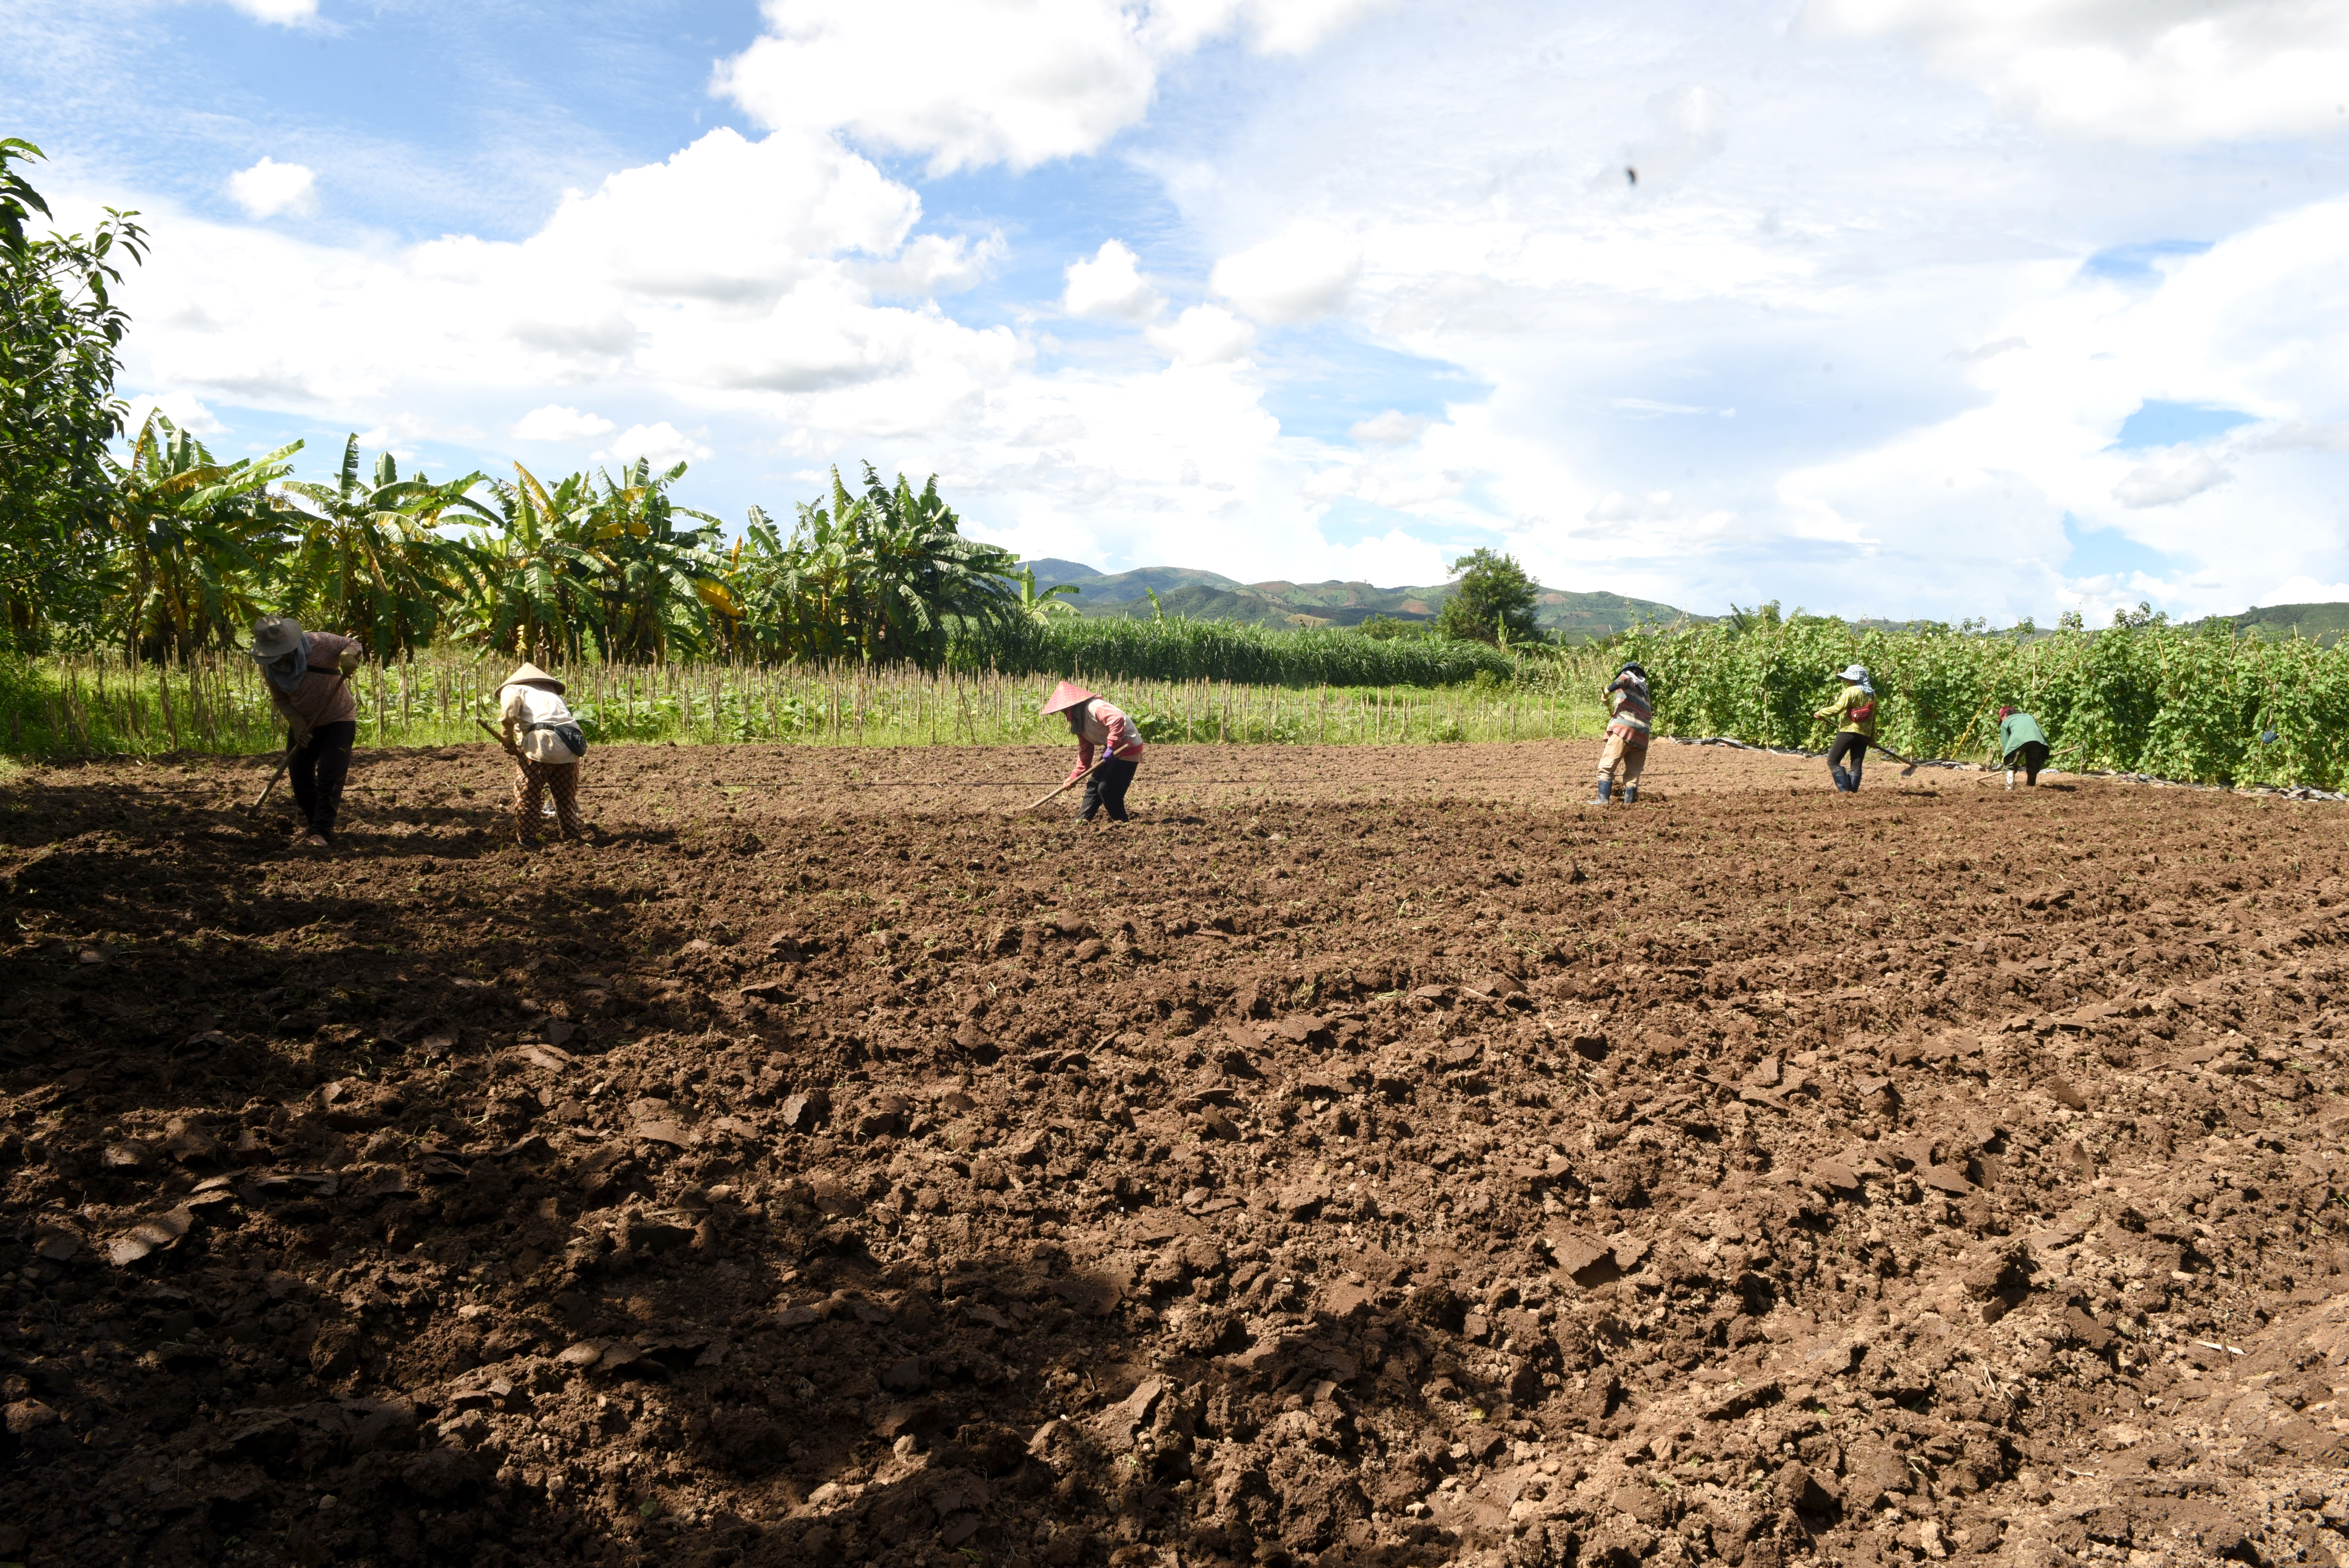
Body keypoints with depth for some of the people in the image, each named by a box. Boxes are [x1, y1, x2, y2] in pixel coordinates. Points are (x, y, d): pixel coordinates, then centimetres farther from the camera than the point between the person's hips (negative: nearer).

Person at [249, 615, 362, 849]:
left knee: (330, 777, -15)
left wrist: (348, 656, -35)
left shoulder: (320, 643, -24)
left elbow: (352, 645, -10)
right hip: (303, 725, 5)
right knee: (300, 776, 8)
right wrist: (297, 723, -16)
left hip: (338, 720, -5)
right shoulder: (269, 667, -10)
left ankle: (322, 833, -15)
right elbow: (280, 699, 0)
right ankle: (312, 822, 31)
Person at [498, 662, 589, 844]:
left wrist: (508, 742, 9)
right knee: (566, 797, 19)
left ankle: (523, 841, 9)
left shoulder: (512, 688, 17)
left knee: (526, 795, 7)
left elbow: (508, 713, -5)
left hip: (541, 742, -5)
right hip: (569, 748, 6)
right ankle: (574, 836, 24)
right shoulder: (552, 694, 36)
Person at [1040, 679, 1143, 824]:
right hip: (1112, 750, 10)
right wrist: (1075, 776, 14)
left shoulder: (1094, 707, -21)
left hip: (1128, 748, -10)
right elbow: (1085, 751, 17)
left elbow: (1118, 720, -36)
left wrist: (1111, 747, -35)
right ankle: (1083, 819, 17)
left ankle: (1121, 822, 7)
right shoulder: (1078, 720, 12)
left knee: (1107, 788, -9)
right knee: (1094, 783, 11)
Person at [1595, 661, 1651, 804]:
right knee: (1633, 773, 9)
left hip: (1624, 728, -6)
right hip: (1643, 735, 6)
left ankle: (1603, 799, -17)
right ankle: (1629, 803, 4)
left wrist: (1608, 691, -6)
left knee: (1607, 767, -7)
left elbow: (1623, 680, -13)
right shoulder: (1645, 691, 30)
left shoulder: (1627, 677, 13)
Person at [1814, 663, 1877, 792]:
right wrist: (1873, 737, 21)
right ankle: (1853, 791, 3)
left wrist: (1820, 713, -4)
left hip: (1849, 731, -7)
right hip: (1864, 735, 7)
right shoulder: (1872, 694, 13)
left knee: (1833, 761, 0)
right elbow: (1873, 718, 17)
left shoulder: (1852, 691, -9)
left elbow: (1837, 708, -18)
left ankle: (1845, 790, -10)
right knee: (1856, 765, 9)